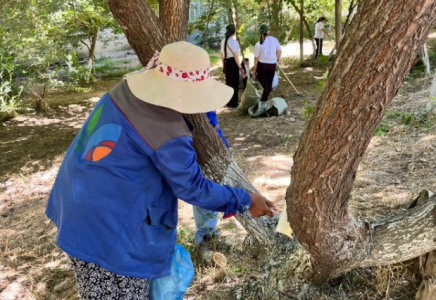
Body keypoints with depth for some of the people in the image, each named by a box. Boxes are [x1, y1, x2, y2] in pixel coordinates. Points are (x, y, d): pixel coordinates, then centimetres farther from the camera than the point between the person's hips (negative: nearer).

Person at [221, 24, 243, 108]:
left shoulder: (223, 41, 10)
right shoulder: (233, 41, -13)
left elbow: (222, 55, 13)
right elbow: (235, 55, -16)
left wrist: (223, 65, 20)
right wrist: (239, 66, -10)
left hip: (226, 63, 8)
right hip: (233, 62, -8)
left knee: (228, 82, 17)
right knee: (234, 83, 2)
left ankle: (228, 102, 25)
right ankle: (233, 103, 6)